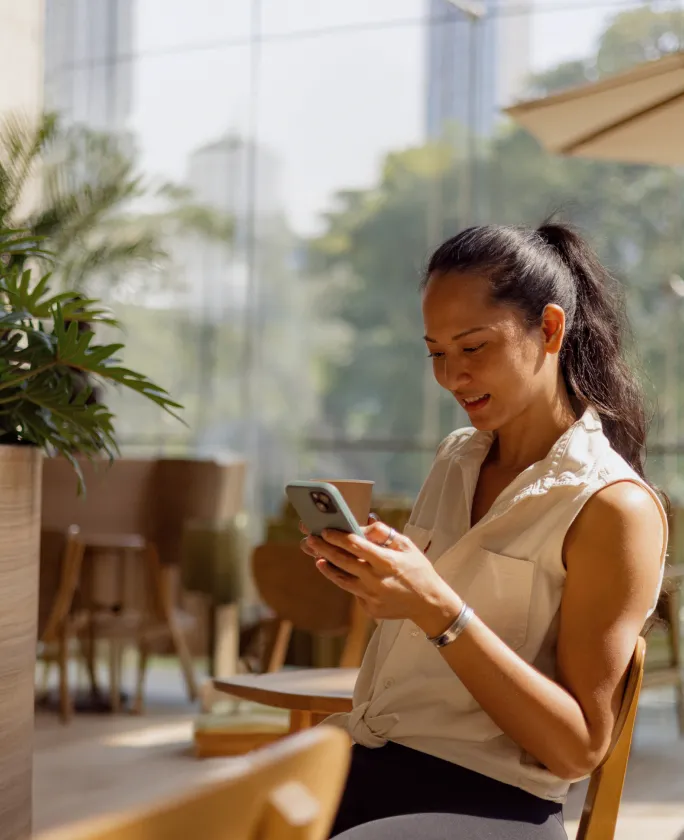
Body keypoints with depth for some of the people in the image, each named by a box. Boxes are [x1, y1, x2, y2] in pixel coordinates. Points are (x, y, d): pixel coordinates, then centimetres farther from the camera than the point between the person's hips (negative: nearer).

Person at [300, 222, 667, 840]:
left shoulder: (615, 507, -7)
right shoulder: (457, 459, 15)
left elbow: (578, 750, -11)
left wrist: (436, 607, -20)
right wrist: (370, 573, 2)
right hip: (366, 762, 7)